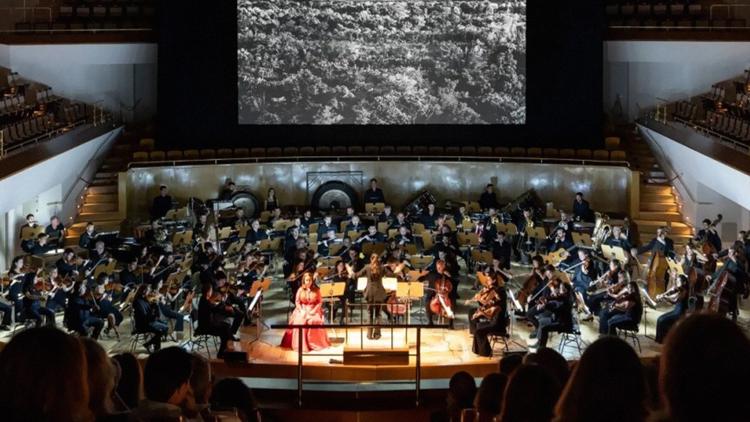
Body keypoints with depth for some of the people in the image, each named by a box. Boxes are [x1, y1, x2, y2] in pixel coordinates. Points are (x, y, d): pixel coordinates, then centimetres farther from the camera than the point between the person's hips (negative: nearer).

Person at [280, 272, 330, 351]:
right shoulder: (300, 290, 4)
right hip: (302, 310, 1)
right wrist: (302, 311, -11)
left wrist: (313, 310, -14)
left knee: (314, 321, -32)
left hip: (313, 310, -1)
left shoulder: (316, 290, 1)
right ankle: (300, 344, -24)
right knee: (299, 321, -30)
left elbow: (320, 302, 0)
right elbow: (297, 302, 4)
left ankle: (315, 344, -21)